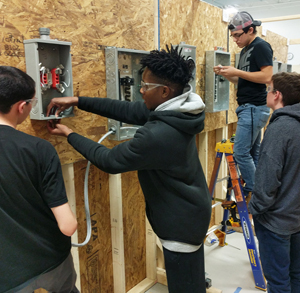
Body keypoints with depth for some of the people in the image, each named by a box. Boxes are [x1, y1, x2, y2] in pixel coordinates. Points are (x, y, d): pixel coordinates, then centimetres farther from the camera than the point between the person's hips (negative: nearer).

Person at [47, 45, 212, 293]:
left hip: (180, 223, -9)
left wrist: (69, 135, -6)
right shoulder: (175, 110, -5)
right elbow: (126, 110, 2)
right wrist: (77, 101, 0)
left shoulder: (157, 134, -33)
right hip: (192, 211, 9)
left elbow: (109, 161, -19)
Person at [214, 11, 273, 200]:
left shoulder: (261, 46, -10)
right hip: (248, 107, 9)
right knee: (254, 152, 12)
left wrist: (237, 72, -18)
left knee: (241, 152, -9)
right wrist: (226, 74, 5)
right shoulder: (245, 50, 18)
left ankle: (253, 192, 2)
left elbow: (267, 77, -19)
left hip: (255, 108, -9)